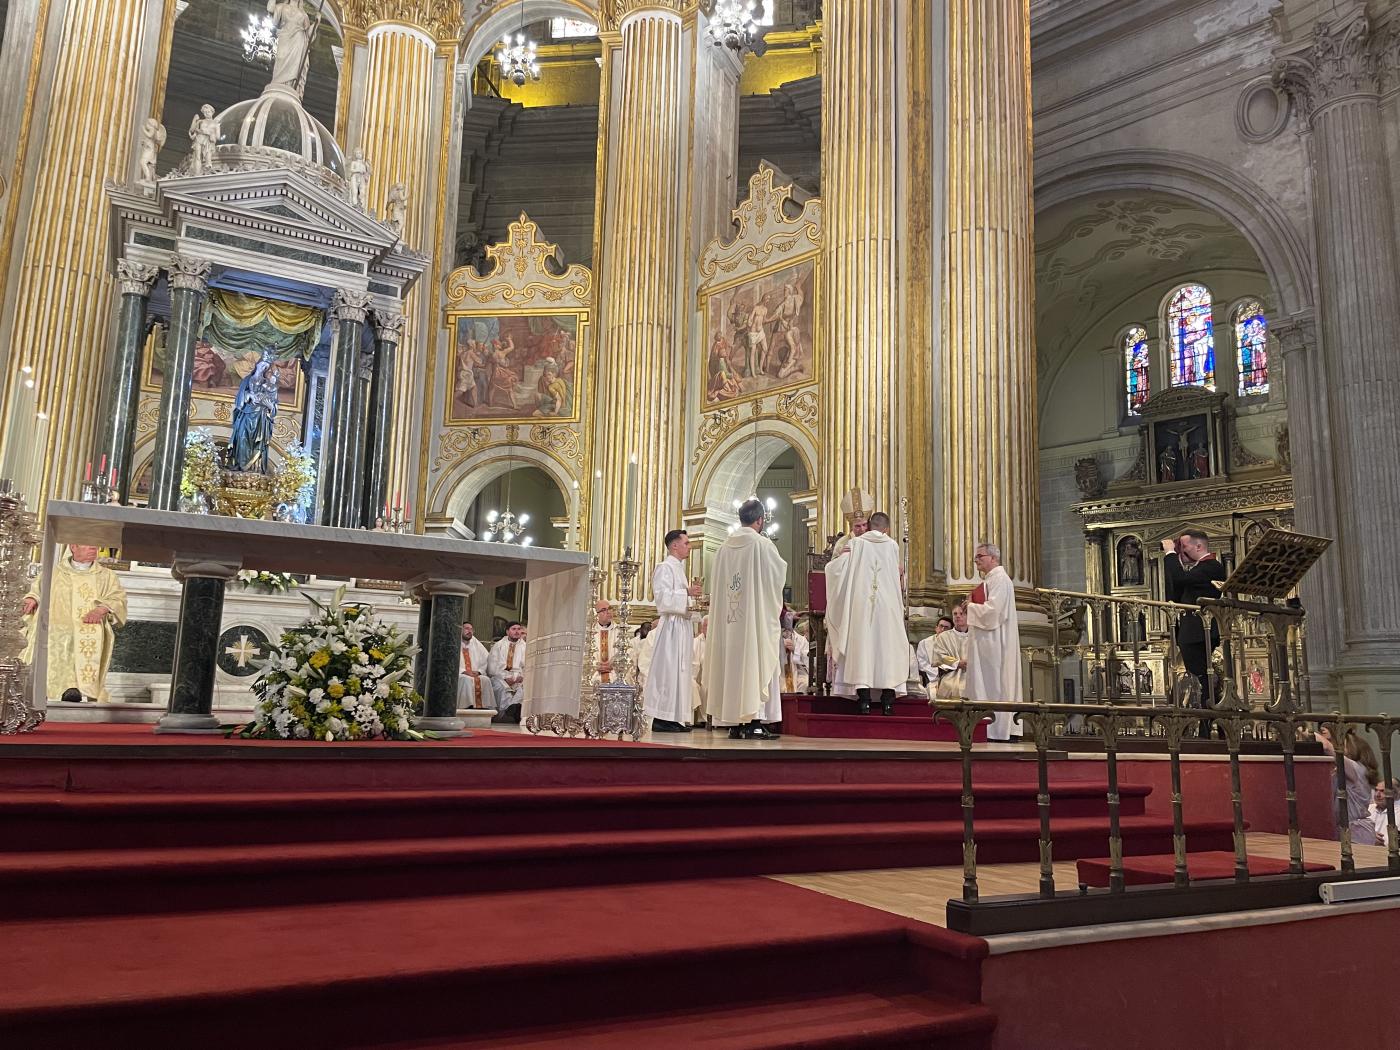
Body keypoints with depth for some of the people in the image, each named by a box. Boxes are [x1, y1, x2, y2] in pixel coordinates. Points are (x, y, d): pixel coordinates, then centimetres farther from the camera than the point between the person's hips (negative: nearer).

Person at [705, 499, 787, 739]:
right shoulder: (762, 544, -7)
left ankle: (734, 723, 7)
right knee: (757, 662, -2)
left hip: (729, 619, 5)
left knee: (732, 664, 6)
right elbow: (780, 572, -2)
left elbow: (718, 584, 12)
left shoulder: (724, 548, 8)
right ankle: (754, 722, -7)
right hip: (757, 616, -5)